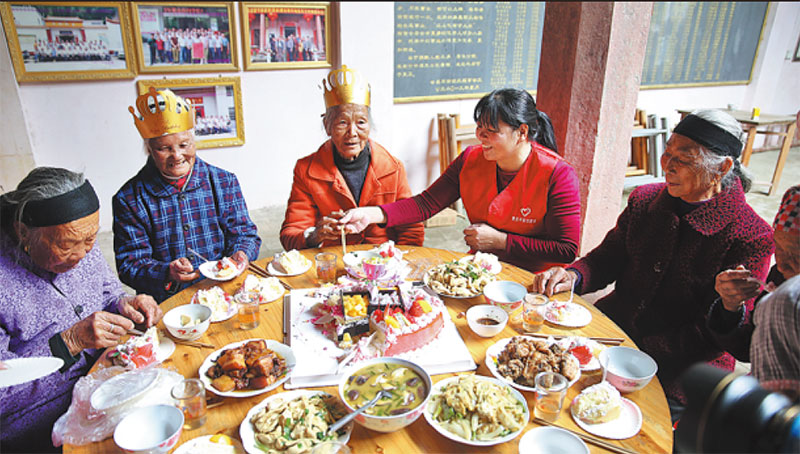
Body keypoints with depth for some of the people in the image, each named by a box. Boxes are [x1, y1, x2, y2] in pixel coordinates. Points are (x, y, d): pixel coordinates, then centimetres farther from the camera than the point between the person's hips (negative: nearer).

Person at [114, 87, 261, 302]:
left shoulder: (224, 182, 8)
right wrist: (167, 273, -20)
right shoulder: (129, 199, 1)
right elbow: (130, 264, 0)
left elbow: (244, 232, 11)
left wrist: (241, 254, -12)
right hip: (166, 303, -1)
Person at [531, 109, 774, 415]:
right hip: (613, 326, 5)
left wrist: (637, 351, -21)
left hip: (679, 369, -5)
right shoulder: (644, 199, 3)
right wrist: (574, 276, -11)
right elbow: (609, 257, 12)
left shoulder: (752, 238, -13)